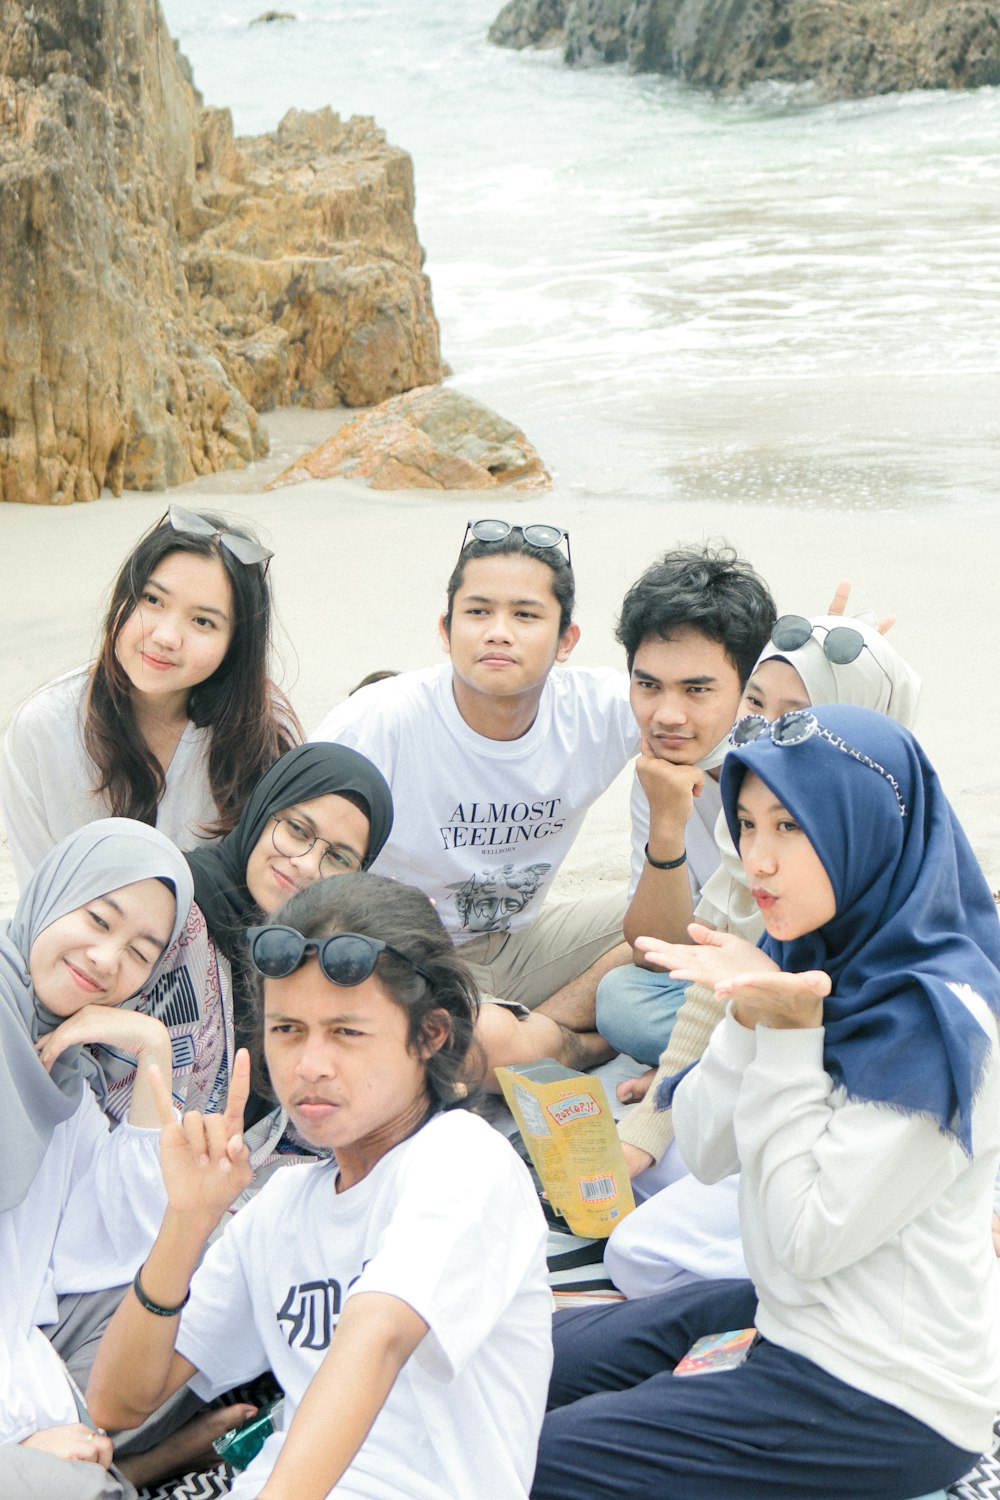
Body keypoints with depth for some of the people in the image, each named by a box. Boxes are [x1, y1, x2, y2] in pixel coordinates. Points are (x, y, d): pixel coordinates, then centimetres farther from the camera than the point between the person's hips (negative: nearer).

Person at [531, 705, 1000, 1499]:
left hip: (889, 1400, -9)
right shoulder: (808, 955, 1)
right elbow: (706, 1153, 1)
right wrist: (748, 1018, -15)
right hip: (789, 1316, 9)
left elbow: (809, 1238, -23)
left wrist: (790, 1033, -24)